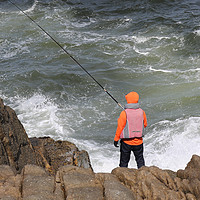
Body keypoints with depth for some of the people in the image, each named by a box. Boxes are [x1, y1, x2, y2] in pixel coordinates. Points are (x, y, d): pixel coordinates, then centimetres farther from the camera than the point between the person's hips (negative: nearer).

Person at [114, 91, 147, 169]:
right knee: (140, 160, 15)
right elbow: (145, 124, 9)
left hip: (126, 142, -3)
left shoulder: (124, 113, -16)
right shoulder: (141, 112, -4)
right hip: (138, 142, 3)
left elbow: (120, 127, -12)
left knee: (124, 162, 9)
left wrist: (116, 139, -2)